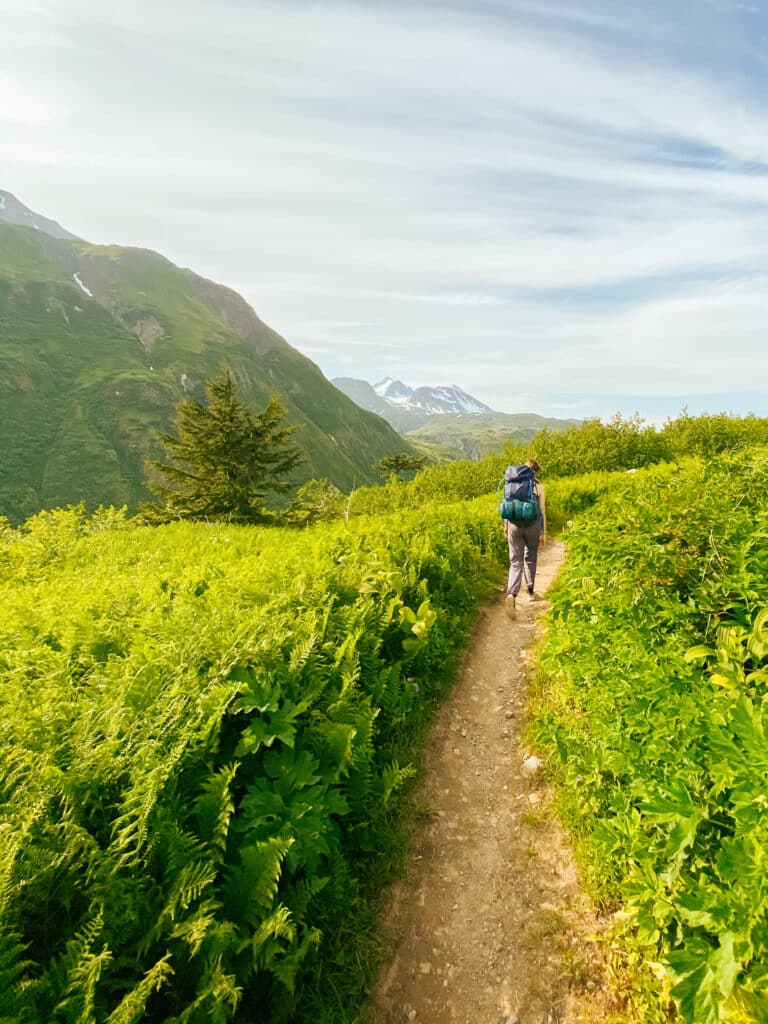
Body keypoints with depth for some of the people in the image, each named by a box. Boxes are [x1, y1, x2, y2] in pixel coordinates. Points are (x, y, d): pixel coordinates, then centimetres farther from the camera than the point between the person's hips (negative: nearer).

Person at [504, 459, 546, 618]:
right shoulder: (538, 486, -3)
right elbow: (542, 511, -2)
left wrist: (506, 525, 17)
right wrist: (543, 533, 4)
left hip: (514, 525, 1)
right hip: (532, 526, -1)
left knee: (515, 561, 0)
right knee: (530, 558, 21)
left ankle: (511, 595, -21)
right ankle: (530, 592, 33)